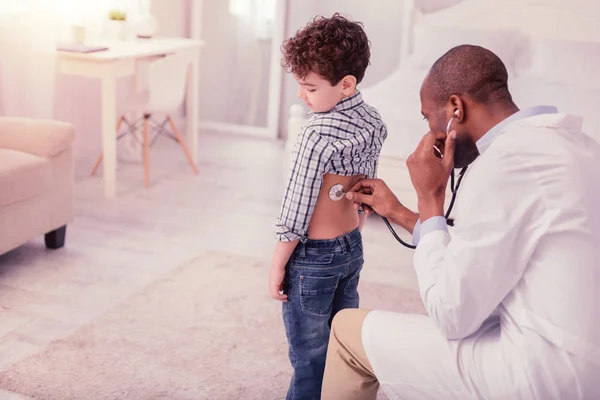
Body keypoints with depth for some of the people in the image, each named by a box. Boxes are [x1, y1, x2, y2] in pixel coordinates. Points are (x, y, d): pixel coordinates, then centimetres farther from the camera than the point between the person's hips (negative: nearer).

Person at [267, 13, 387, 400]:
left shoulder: (317, 136, -25)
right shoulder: (374, 121, -1)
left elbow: (297, 209, -20)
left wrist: (278, 266, -9)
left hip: (313, 257, -8)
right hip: (351, 247, 8)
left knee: (309, 354, 7)